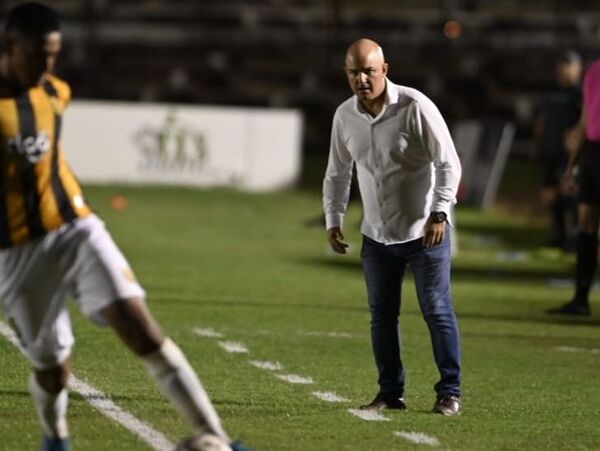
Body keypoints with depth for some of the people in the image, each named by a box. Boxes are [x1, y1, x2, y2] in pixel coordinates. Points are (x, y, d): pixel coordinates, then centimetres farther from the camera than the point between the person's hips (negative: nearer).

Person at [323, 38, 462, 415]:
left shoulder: (415, 107, -16)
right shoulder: (345, 116, 1)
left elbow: (448, 164, -13)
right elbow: (337, 174, 15)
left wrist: (439, 213, -21)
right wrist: (334, 221, 7)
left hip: (425, 232, -5)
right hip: (377, 235, 5)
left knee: (437, 311, -3)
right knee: (382, 314, 7)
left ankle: (450, 392, 4)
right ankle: (391, 392, 17)